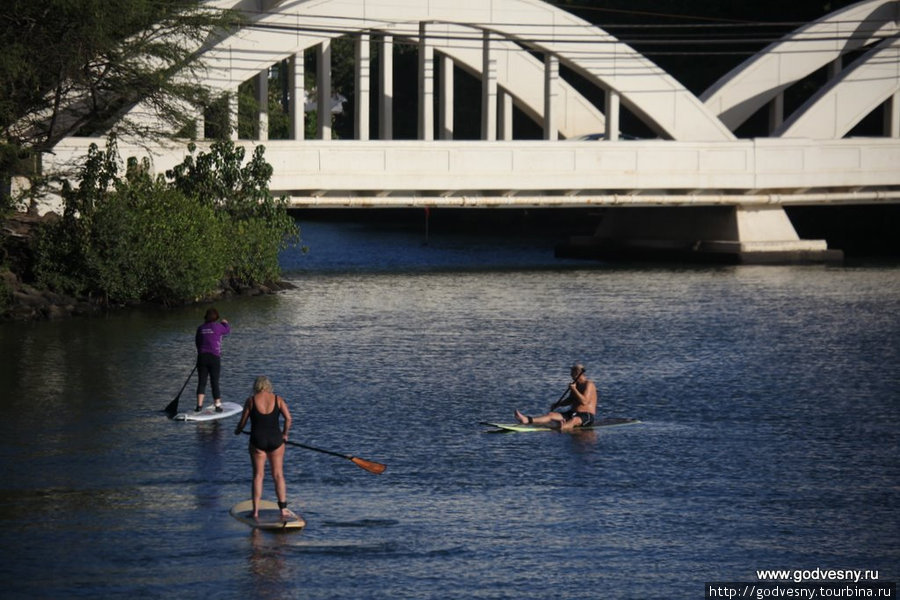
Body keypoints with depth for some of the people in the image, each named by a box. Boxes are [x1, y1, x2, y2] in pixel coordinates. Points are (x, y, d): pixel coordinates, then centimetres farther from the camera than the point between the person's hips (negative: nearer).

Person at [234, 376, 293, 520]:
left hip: (257, 441, -1)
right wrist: (285, 434, 8)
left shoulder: (251, 401, -3)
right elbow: (288, 418, -8)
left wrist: (238, 431, 21)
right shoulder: (278, 399, 0)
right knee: (278, 475, 9)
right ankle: (283, 509, 6)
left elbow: (243, 422, -1)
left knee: (258, 475, 6)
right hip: (275, 440, 1)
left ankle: (256, 511, 5)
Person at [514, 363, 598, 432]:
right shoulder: (576, 384, 17)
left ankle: (562, 428, -77)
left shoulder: (588, 384, -11)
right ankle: (527, 420, -27)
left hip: (586, 416, -9)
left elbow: (584, 401, -25)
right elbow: (570, 400, 29)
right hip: (573, 414, 9)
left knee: (574, 420, -43)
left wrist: (574, 389, -22)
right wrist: (558, 404, 14)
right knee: (551, 415, -8)